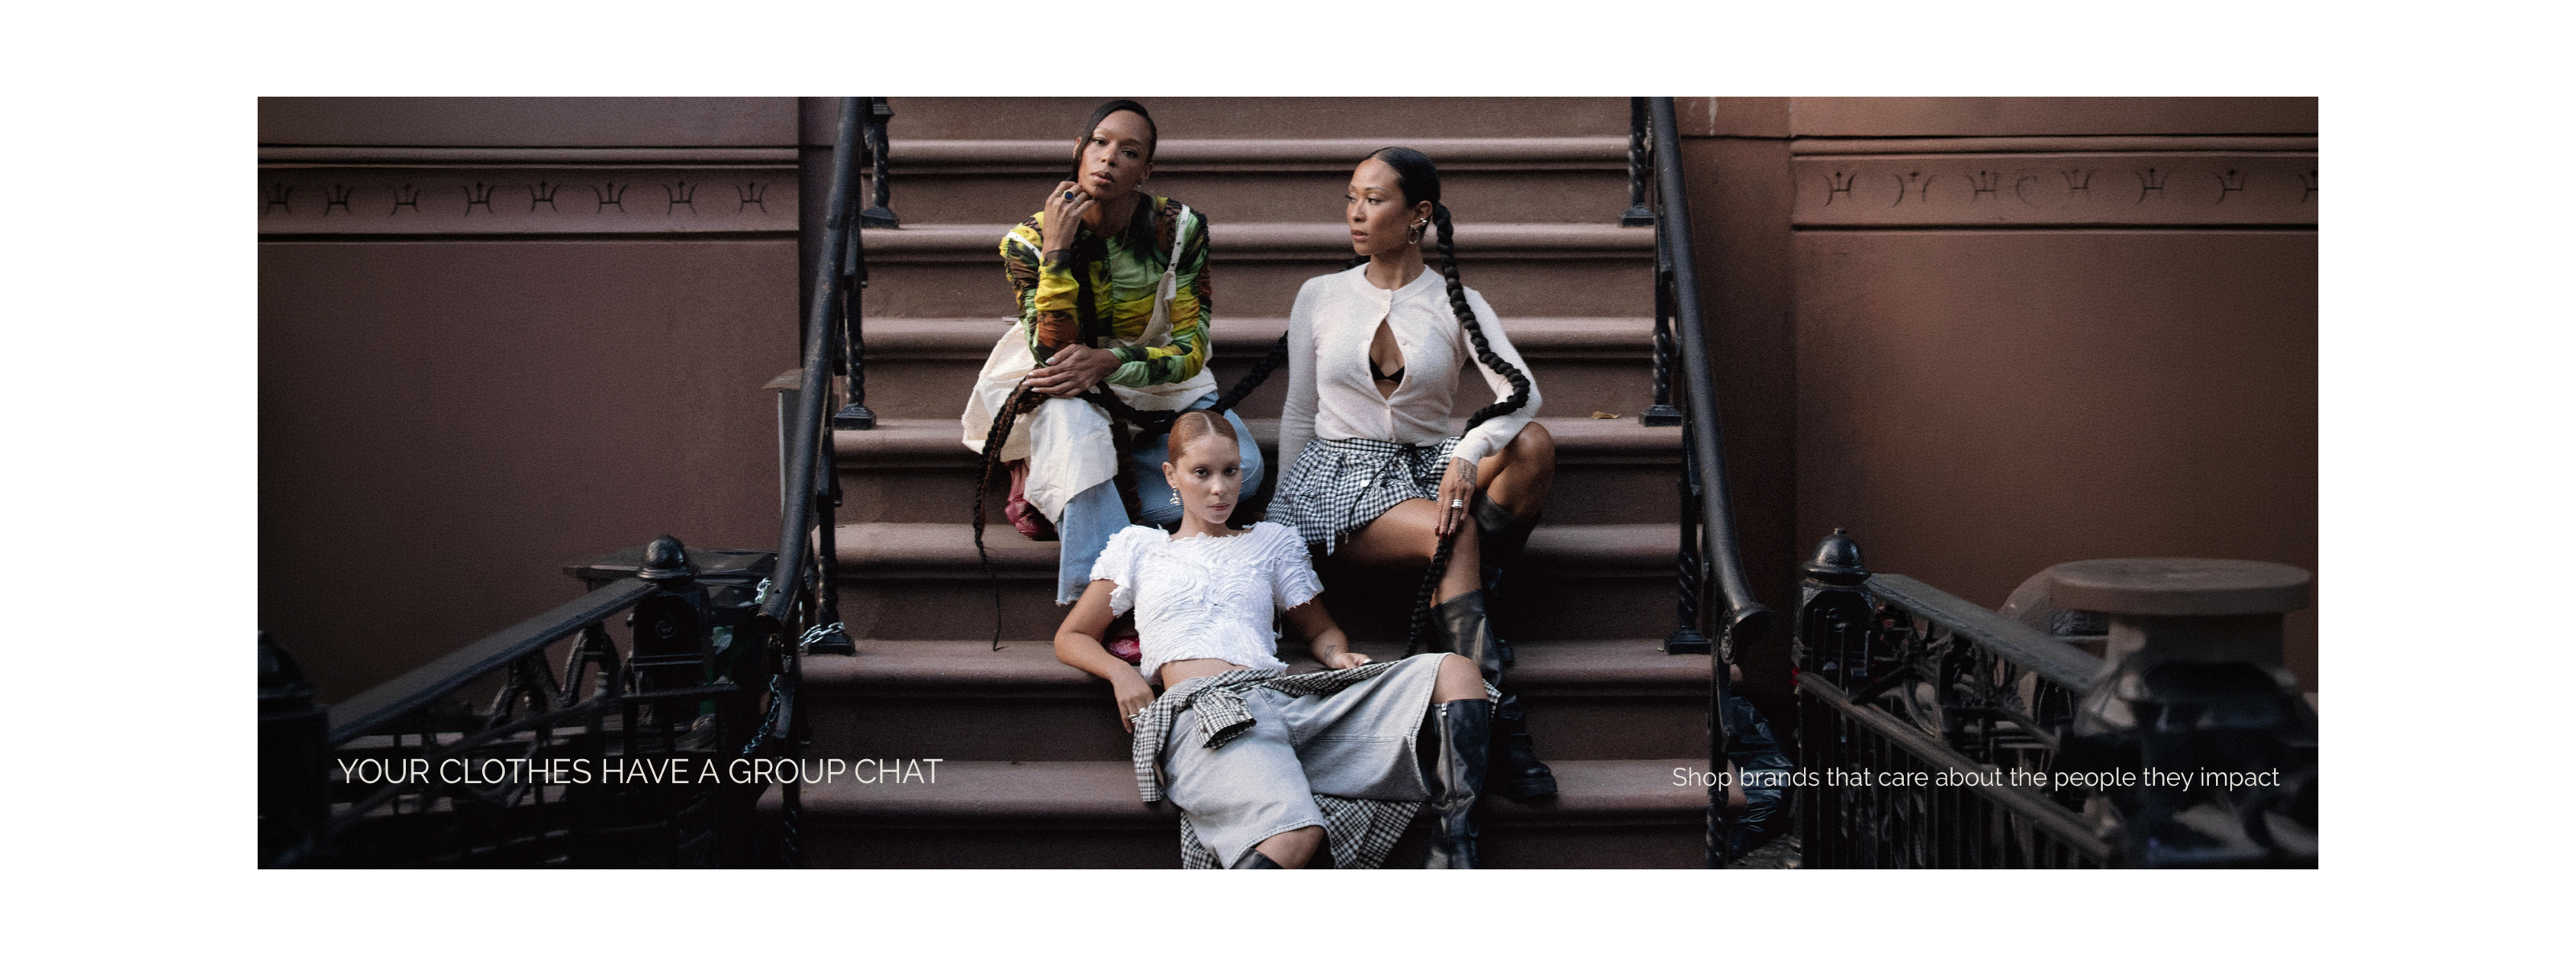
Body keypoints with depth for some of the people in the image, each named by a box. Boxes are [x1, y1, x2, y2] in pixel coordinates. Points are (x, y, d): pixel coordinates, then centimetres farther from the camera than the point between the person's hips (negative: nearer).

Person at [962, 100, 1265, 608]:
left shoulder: (1179, 229, -14)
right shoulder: (1030, 239, -16)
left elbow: (1191, 350, -16)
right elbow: (1051, 354, -25)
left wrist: (1110, 361, -33)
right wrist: (1056, 251, -32)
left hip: (1158, 383, 2)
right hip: (1068, 394, -2)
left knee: (1242, 467, -24)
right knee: (1073, 426, -39)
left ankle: (1088, 511, -14)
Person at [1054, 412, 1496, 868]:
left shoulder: (1273, 541, 30)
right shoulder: (1137, 547, 24)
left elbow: (1320, 630, 34)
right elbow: (1071, 638, 25)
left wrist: (1339, 656, 8)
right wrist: (1120, 672, 2)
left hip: (1283, 699, 5)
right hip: (1199, 710, -5)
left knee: (1453, 671, -18)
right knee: (1295, 836, -41)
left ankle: (1454, 848, -28)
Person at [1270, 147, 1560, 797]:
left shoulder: (1457, 304, 4)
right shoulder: (1320, 297, 6)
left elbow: (1520, 390, -14)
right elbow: (1298, 416, 13)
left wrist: (1468, 457, -33)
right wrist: (1282, 525, 13)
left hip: (1427, 471, 2)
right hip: (1338, 475, -2)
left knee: (1533, 445, -29)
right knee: (1452, 534, -33)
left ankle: (1448, 611, -20)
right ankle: (1498, 724, -36)